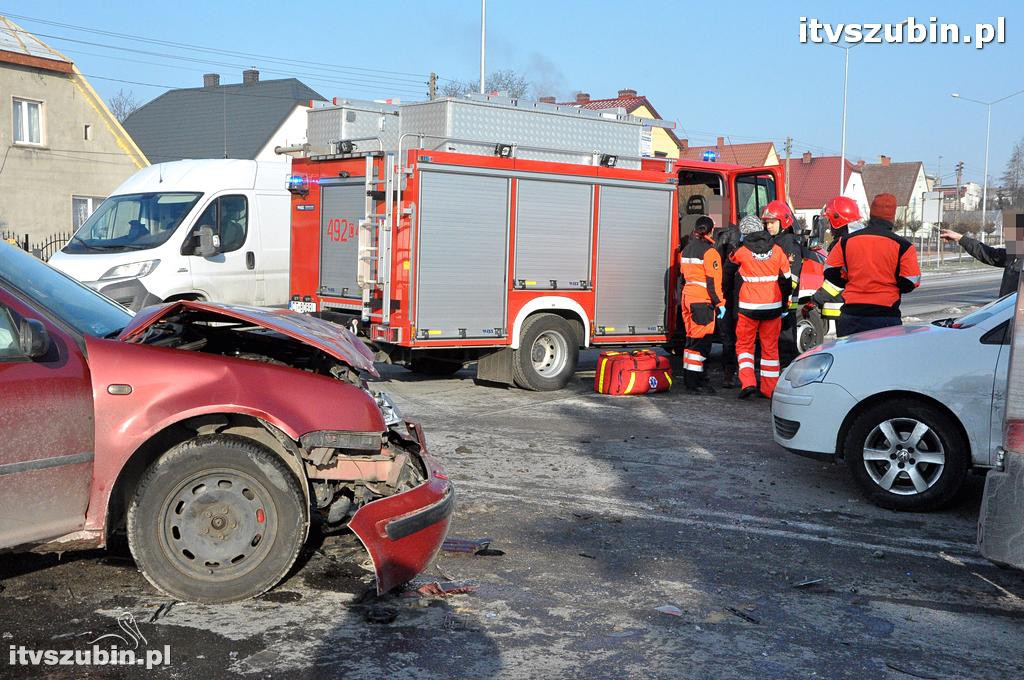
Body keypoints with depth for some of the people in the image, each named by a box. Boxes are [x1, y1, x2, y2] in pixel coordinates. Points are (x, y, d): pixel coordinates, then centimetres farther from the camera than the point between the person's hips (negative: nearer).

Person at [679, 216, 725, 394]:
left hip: (688, 297, 9)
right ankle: (694, 384, -7)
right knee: (701, 341, -6)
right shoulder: (709, 251, -13)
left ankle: (689, 379, 20)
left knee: (692, 338, 15)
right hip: (703, 301, -9)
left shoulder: (686, 249, 13)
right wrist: (720, 303, -10)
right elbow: (713, 281, -15)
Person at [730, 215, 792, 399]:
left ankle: (748, 382, -7)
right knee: (770, 347, 11)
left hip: (749, 307, -3)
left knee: (744, 344, 10)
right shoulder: (777, 250, 0)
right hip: (772, 307, 3)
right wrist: (784, 306, 15)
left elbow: (731, 258, 16)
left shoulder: (742, 251, -8)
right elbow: (786, 279, 5)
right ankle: (769, 388, 15)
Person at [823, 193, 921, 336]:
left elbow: (830, 272, 5)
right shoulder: (902, 245, -4)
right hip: (886, 317, -2)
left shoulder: (847, 240, 3)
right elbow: (910, 282, -6)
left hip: (851, 315, 3)